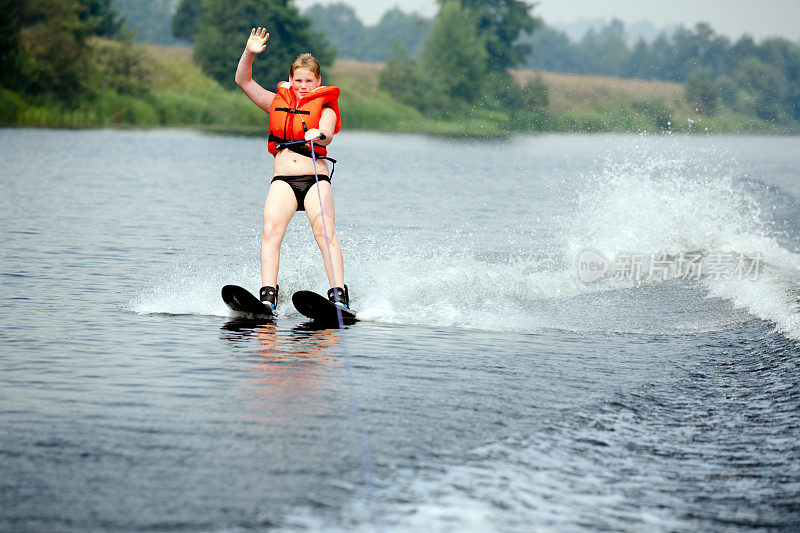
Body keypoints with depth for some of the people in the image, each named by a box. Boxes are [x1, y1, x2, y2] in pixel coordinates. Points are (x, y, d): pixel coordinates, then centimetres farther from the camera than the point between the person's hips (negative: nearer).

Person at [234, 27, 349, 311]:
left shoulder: (325, 107, 7)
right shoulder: (278, 102, 17)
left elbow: (326, 134, -14)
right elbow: (243, 81, 14)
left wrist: (319, 136, -38)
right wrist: (249, 53, -2)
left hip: (315, 178, -2)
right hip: (283, 179, 2)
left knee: (324, 231, -22)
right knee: (271, 229, -21)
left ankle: (339, 296, -28)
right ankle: (268, 297, -30)